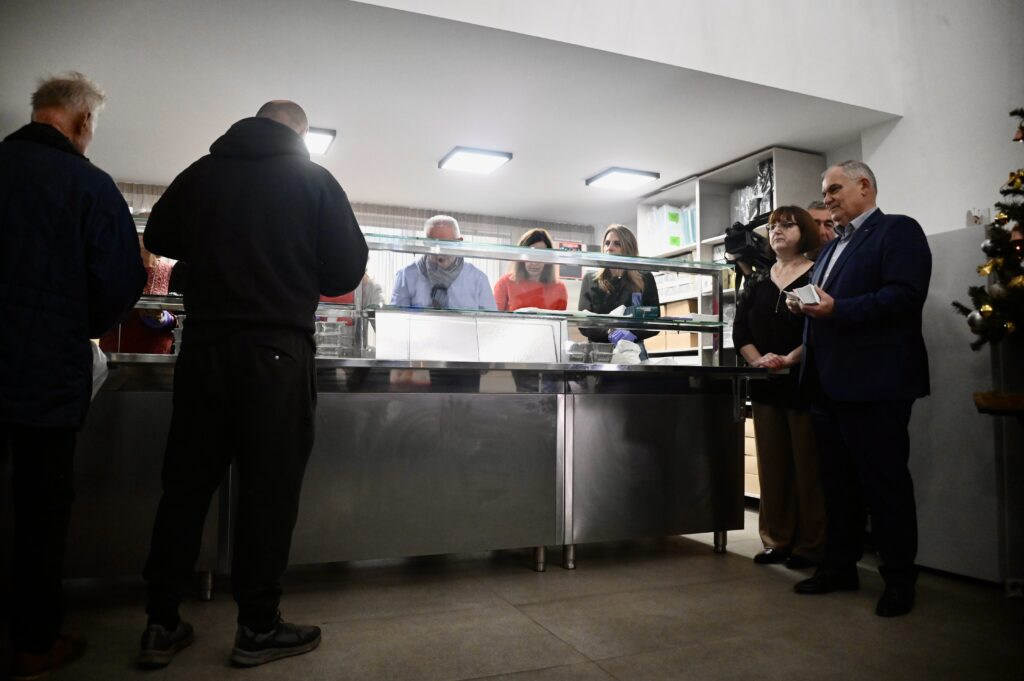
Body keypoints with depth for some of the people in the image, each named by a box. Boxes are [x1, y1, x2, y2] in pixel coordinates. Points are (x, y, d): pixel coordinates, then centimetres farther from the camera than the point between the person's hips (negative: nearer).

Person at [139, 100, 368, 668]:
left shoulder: (199, 174, 8)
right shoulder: (314, 180, -1)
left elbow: (158, 239, 21)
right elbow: (347, 271, -3)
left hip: (203, 344, 4)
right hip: (276, 349, -3)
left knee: (186, 482, 12)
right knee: (269, 488, 4)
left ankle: (161, 625, 21)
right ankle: (257, 629, 15)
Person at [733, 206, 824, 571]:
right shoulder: (756, 283, 15)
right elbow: (740, 329, 7)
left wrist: (790, 359, -21)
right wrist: (757, 359, -10)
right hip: (766, 385, 5)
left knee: (807, 466, -1)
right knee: (772, 465, 7)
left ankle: (809, 546, 9)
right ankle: (777, 541, 16)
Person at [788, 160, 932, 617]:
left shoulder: (898, 230, -4)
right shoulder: (831, 247, 22)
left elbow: (906, 295, -18)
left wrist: (836, 309, -24)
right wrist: (805, 305, 2)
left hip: (875, 385, -8)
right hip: (829, 383, 9)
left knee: (885, 484, 1)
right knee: (838, 482, 15)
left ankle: (899, 580, 15)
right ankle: (839, 566, 26)